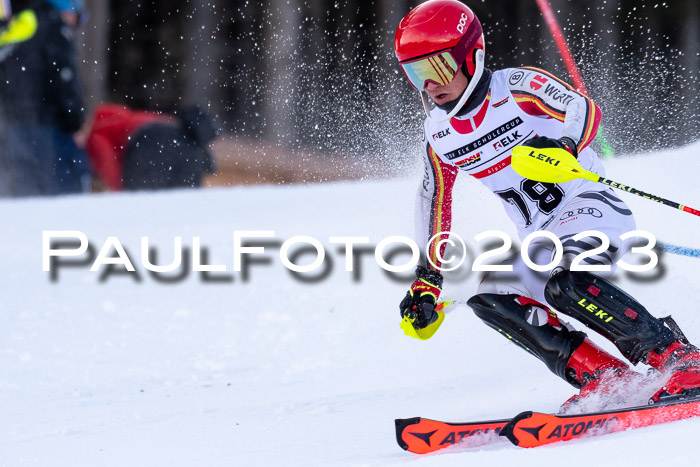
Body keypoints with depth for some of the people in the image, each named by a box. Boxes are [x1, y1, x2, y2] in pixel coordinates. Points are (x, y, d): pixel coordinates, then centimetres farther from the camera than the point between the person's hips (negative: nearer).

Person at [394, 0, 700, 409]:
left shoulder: (516, 88, -11)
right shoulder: (440, 135, 7)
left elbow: (586, 110, -24)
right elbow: (435, 206, 18)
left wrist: (563, 146, -44)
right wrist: (427, 280, 16)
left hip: (591, 205, -7)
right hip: (541, 238, 7)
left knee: (565, 284, -33)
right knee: (487, 296, -15)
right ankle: (603, 378, -16)